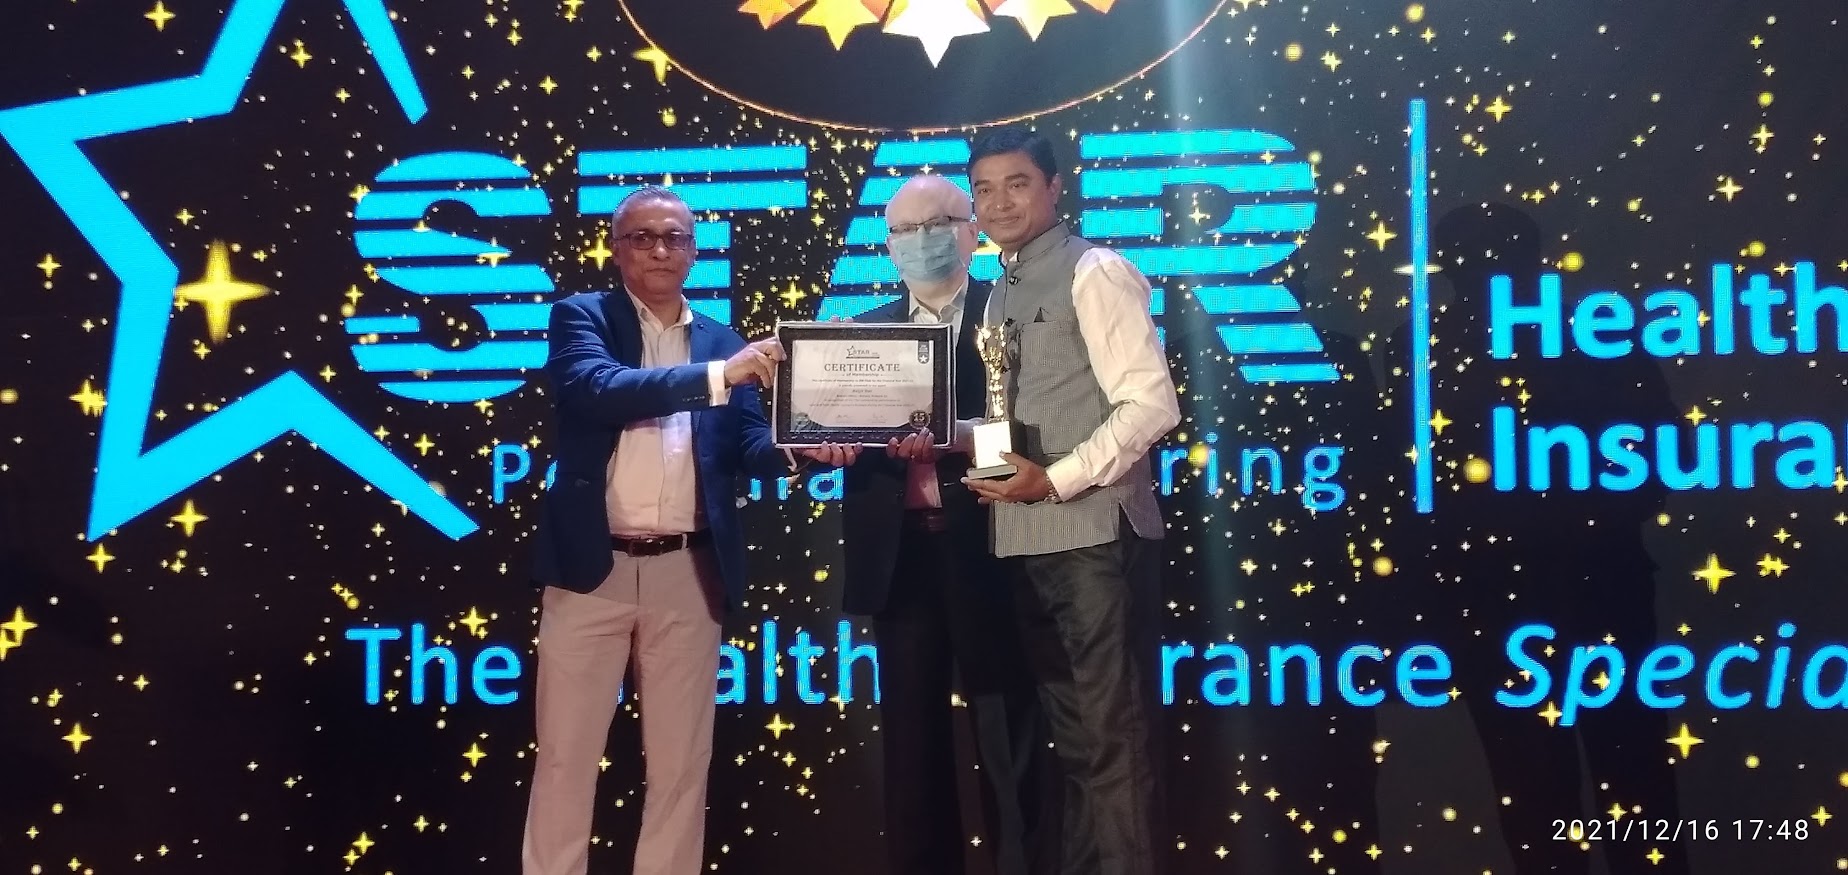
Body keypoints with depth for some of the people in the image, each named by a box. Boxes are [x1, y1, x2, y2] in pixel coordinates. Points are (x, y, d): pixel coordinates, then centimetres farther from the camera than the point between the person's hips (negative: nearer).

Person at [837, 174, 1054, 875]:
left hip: (986, 547, -4)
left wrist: (961, 437, -23)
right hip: (901, 553, 4)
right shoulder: (869, 329, 17)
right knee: (911, 734, 9)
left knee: (1007, 733, 0)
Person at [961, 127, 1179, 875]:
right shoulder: (1001, 294, 17)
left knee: (1113, 739, -4)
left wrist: (1057, 479, -18)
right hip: (1026, 541, 8)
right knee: (1074, 736, 16)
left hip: (1093, 536, -8)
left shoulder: (1094, 272, -6)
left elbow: (1151, 405, -15)